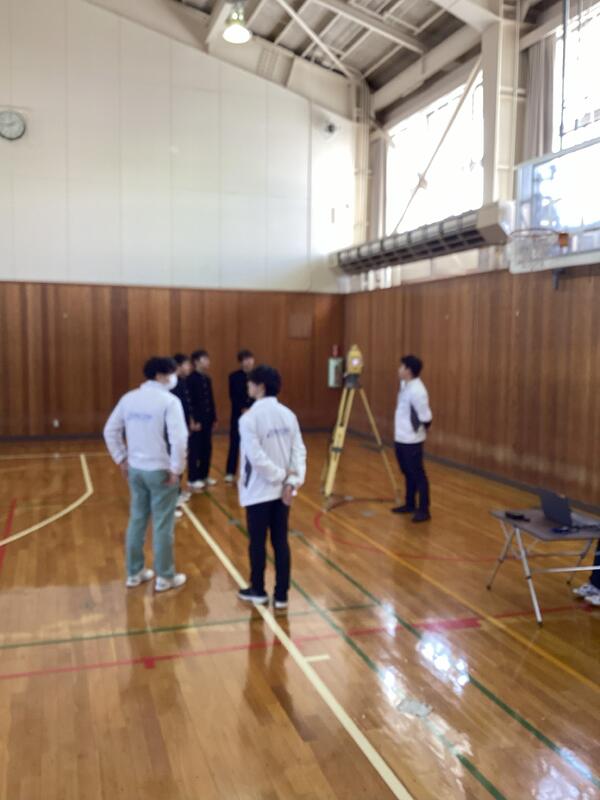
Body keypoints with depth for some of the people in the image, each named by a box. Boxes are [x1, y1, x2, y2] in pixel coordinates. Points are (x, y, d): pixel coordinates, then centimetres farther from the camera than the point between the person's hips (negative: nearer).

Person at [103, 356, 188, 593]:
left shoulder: (128, 398, 4)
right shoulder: (169, 400, -15)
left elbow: (110, 431, 8)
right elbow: (179, 438, -23)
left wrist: (121, 459, 14)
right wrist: (176, 468, -13)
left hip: (135, 468, 6)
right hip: (160, 471, -6)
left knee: (137, 521, 16)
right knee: (162, 525, 5)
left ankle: (134, 573, 27)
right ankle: (165, 577, 15)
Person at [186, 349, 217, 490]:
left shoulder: (207, 379, 12)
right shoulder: (191, 379, -12)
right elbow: (188, 401, -16)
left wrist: (214, 418, 13)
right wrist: (193, 420, -19)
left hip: (207, 419, 8)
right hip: (196, 420, -8)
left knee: (207, 449, 12)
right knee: (195, 450, -1)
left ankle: (204, 476, 23)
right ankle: (193, 479, 8)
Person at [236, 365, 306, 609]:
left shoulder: (249, 418, -15)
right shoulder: (288, 415, 2)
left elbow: (256, 457, -22)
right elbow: (299, 450, -3)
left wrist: (282, 475, -11)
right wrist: (292, 480, -7)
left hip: (258, 491, -5)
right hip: (282, 490, 5)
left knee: (258, 542, 10)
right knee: (281, 542, 10)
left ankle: (258, 590, 25)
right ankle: (281, 595, 15)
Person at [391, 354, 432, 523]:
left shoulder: (417, 390, -22)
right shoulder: (405, 385, 7)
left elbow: (425, 417, -21)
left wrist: (419, 428, -3)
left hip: (411, 441, -9)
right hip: (400, 438, 10)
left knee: (418, 475, -2)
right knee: (408, 473, 19)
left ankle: (423, 511, 6)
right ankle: (410, 505, 31)